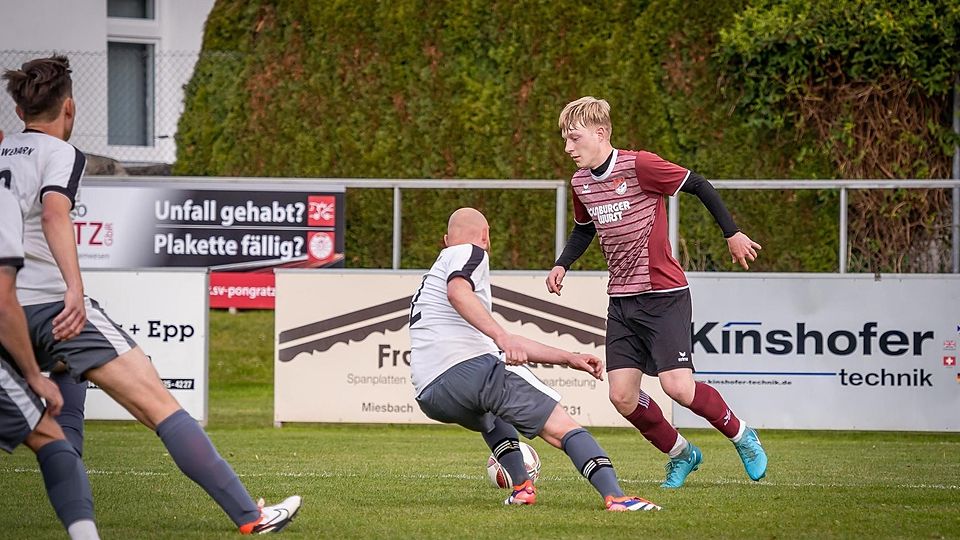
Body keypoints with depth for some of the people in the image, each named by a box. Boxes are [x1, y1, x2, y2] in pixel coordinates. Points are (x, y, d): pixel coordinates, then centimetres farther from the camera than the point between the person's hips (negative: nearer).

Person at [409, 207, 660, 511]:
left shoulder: (430, 281, 37)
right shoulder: (470, 253, 11)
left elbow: (505, 344, 40)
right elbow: (457, 291, -16)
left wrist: (569, 359, 40)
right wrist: (501, 336, -25)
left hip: (430, 398, 8)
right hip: (473, 367, -8)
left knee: (490, 415, 40)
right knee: (562, 428, -6)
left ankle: (522, 487, 27)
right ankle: (615, 497, -24)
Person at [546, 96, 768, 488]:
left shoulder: (638, 166, -16)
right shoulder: (580, 183, 6)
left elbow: (699, 186, -9)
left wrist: (732, 234, -5)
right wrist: (562, 265, 9)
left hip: (664, 294, -7)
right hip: (621, 299, 7)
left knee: (677, 386, -17)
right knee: (622, 396, -3)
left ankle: (742, 437, 9)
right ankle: (680, 454, 19)